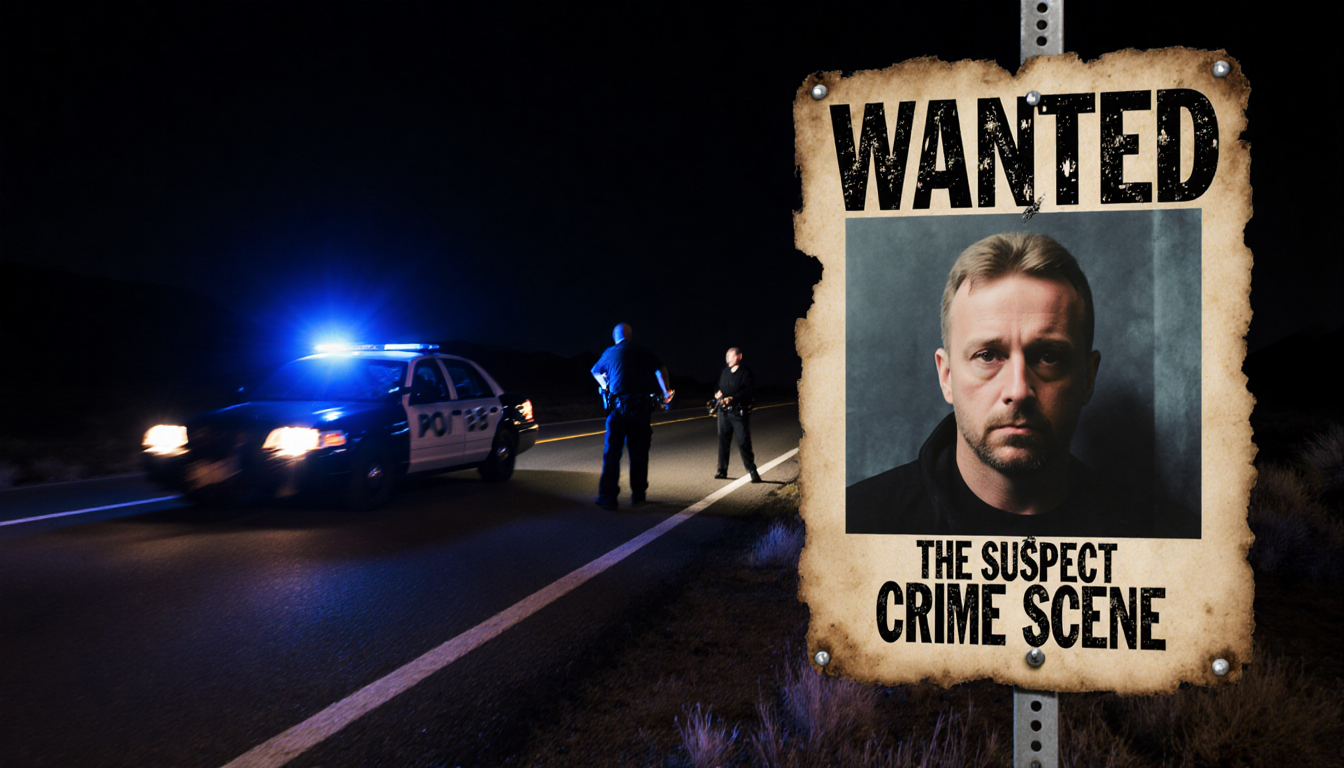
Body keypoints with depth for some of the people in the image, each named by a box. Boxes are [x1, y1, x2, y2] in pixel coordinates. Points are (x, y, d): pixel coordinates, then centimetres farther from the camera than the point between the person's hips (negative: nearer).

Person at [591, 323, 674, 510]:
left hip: (618, 405, 0)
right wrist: (666, 393, 8)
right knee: (639, 452, 9)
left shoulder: (609, 353, 11)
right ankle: (638, 495, 14)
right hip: (641, 406, 1)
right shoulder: (642, 352, 7)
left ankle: (608, 497, -4)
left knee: (612, 452, 1)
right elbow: (660, 370, -3)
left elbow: (596, 371, 29)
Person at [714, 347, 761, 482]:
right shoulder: (725, 372, 15)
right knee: (723, 441, 8)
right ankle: (722, 470, 17)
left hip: (739, 413, -6)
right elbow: (719, 387, 21)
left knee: (743, 442, -6)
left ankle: (752, 470, 1)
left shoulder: (745, 372, -5)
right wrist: (718, 394, -2)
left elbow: (747, 391, -15)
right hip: (724, 412, 6)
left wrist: (732, 398, -26)